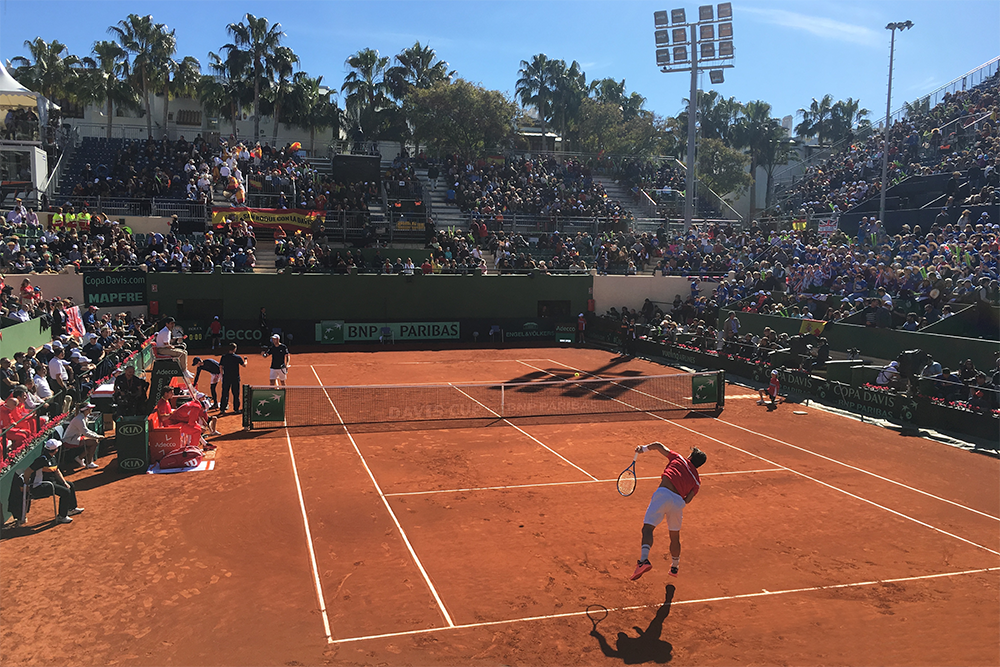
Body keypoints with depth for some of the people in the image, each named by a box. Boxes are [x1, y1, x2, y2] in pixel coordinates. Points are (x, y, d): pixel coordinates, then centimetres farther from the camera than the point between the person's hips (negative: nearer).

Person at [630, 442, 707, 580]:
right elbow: (687, 500, 13)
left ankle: (644, 560, -33)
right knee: (675, 536, 23)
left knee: (648, 528, -11)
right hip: (678, 501, 3)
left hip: (663, 493, -3)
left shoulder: (678, 458, 20)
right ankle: (675, 567, 39)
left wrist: (643, 448, 33)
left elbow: (658, 445, 21)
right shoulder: (696, 481, 22)